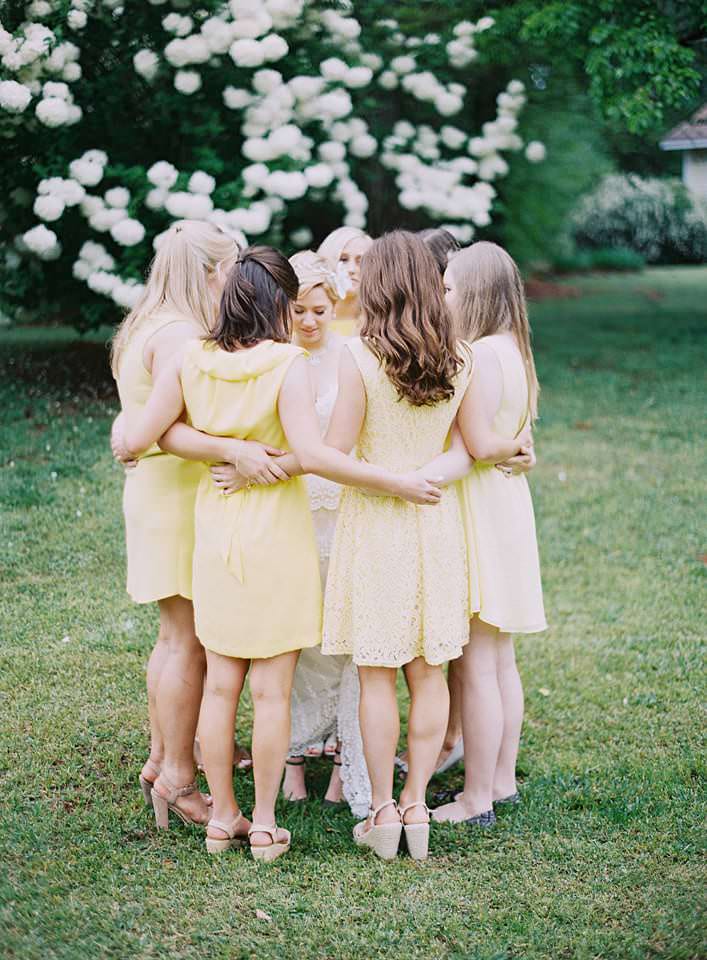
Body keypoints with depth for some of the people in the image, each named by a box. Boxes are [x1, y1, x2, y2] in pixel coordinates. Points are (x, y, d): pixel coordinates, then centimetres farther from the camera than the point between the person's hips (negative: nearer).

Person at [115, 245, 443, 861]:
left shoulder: (190, 362, -2)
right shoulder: (287, 363, -14)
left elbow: (136, 439, -2)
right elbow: (311, 453, -24)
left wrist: (124, 432, 21)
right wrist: (395, 483, -20)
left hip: (216, 533, 4)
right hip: (277, 533, -4)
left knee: (221, 684, 12)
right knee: (272, 689, 4)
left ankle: (223, 818, 20)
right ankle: (265, 826, 10)